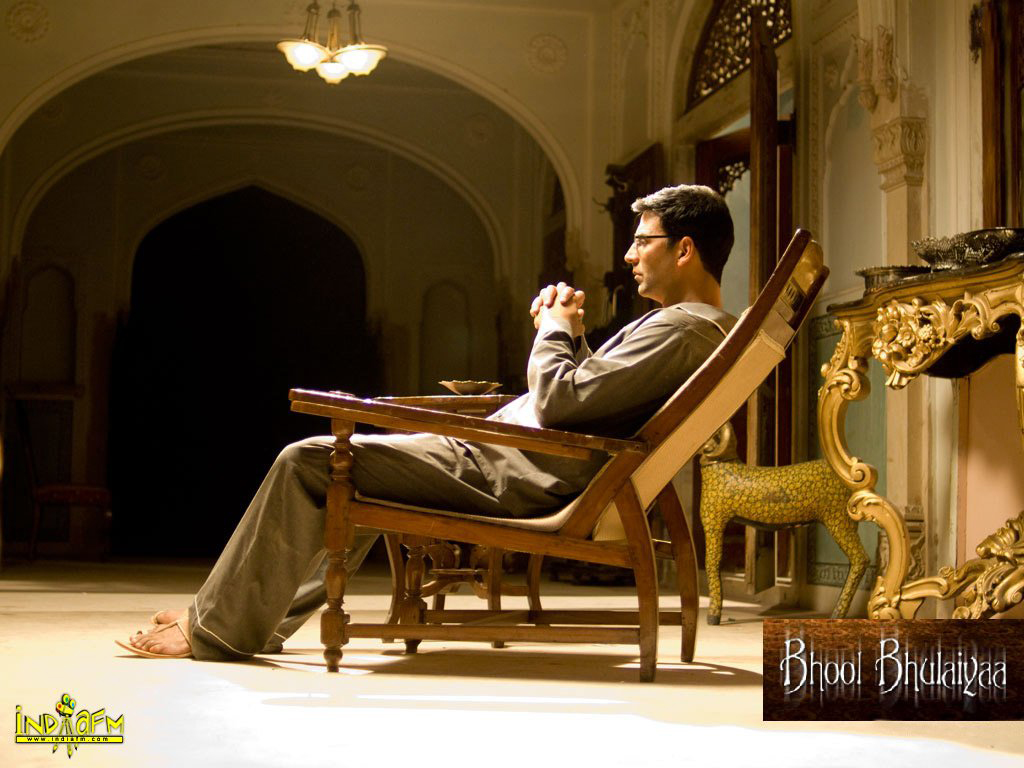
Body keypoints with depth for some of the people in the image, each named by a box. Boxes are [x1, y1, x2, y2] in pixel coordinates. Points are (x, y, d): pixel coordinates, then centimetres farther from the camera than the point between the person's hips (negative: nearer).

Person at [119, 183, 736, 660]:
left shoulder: (684, 328, -19)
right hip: (517, 466, 11)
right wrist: (573, 335, 6)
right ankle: (267, 621, 26)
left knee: (307, 462, -9)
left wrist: (554, 331, -4)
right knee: (359, 471, 27)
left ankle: (217, 630, 1)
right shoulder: (696, 327, 15)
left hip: (516, 478, -11)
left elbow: (558, 402, -23)